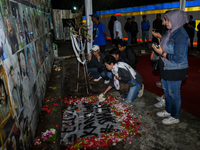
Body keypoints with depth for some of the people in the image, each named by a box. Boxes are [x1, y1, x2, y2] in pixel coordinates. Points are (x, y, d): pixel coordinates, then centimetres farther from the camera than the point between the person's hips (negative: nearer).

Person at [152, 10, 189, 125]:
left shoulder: (181, 35, -23)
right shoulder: (170, 33, 4)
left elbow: (178, 58, -26)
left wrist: (162, 53, -23)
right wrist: (158, 47, 1)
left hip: (175, 71, -9)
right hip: (166, 68, 9)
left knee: (174, 93, 6)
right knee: (166, 90, 21)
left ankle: (175, 117, 26)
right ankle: (168, 111, 42)